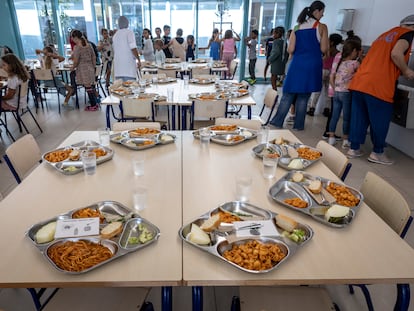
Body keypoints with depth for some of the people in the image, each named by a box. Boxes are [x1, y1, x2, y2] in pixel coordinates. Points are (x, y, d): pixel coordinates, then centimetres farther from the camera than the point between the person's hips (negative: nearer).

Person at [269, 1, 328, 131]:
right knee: (303, 97, 6)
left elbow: (290, 49, 3)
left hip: (297, 64, 2)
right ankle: (298, 125, 11)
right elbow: (324, 49, -5)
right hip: (312, 64, -2)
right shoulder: (321, 27, 0)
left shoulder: (297, 27, 8)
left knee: (288, 95, 7)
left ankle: (277, 121, 5)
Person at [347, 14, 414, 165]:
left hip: (360, 82, 7)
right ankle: (377, 153, 12)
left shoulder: (386, 34, 28)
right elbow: (396, 53, -14)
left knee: (359, 118, 11)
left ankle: (354, 148, 16)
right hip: (378, 86, -7)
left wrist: (400, 71, 34)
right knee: (380, 121, 3)